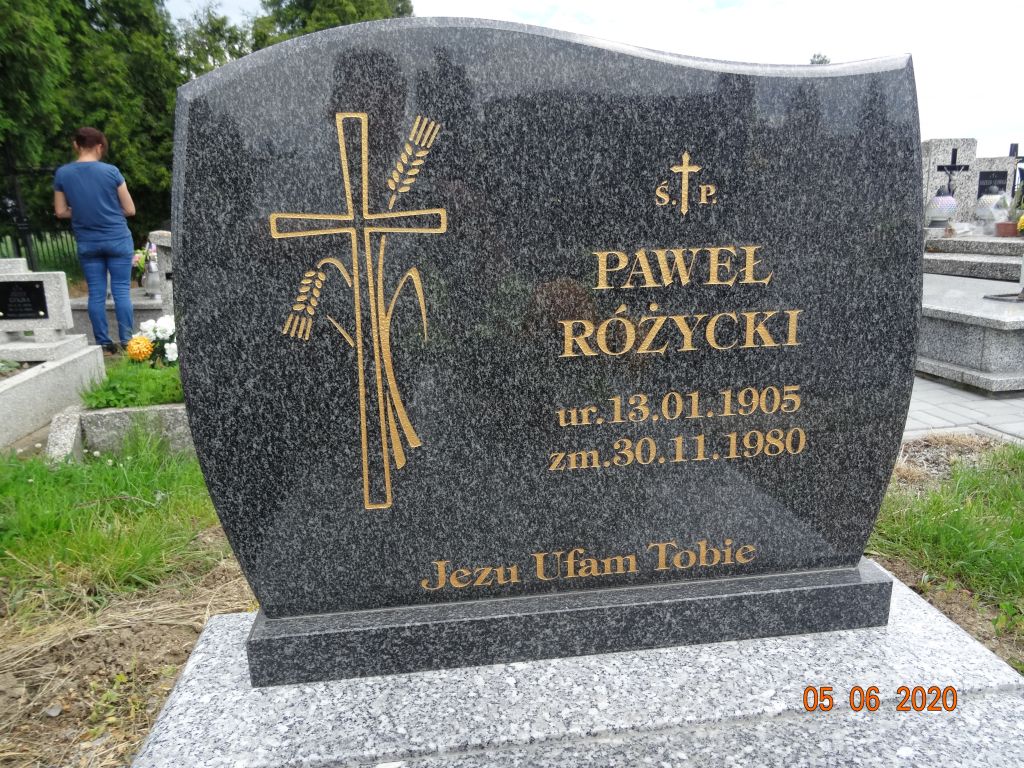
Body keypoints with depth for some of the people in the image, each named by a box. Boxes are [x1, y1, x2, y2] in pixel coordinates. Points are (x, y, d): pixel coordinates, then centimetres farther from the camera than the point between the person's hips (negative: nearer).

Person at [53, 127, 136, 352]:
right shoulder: (111, 171, -9)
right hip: (118, 240, -2)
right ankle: (126, 340, 2)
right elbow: (130, 209, -4)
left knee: (96, 293, 7)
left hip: (87, 243, 2)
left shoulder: (62, 174, -1)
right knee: (121, 290, 2)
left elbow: (61, 212, 4)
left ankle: (103, 342, 11)